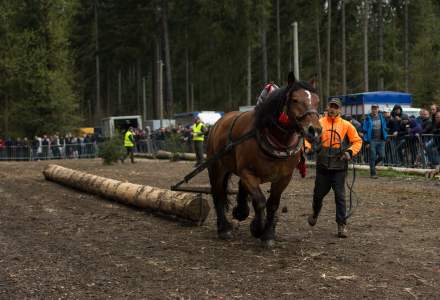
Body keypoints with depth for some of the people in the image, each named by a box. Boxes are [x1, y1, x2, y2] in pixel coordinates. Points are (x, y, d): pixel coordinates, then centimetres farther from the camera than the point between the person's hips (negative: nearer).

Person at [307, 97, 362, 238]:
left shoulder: (346, 125, 2)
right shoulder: (319, 123, 2)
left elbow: (357, 141, 7)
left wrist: (350, 152, -9)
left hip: (339, 165, -1)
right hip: (322, 165, 1)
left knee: (340, 195, -4)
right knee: (319, 193, 13)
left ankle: (342, 225, 2)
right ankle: (315, 213, 42)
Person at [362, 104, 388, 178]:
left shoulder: (381, 117, 11)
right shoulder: (368, 119, -2)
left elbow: (385, 128, 19)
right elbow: (365, 130, -3)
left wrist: (385, 138, 11)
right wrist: (367, 142, -8)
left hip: (381, 140, 4)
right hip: (372, 140, -4)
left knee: (382, 156, -2)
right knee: (373, 157, -3)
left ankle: (373, 164, 26)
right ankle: (373, 173, 6)